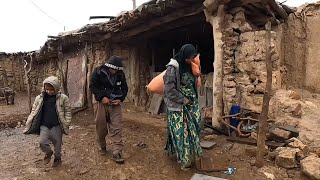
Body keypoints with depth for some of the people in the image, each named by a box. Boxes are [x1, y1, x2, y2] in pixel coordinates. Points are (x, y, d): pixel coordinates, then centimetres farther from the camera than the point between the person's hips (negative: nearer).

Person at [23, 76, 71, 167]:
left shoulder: (63, 98, -7)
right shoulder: (39, 98, 0)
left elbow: (68, 111, -2)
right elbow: (34, 111, 7)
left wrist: (66, 123, -9)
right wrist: (28, 124, -1)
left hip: (56, 126, -2)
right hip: (44, 126, 2)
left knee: (57, 143, 9)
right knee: (42, 142, -11)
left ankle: (57, 158, 36)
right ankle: (48, 153, 22)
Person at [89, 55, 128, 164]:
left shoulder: (120, 74, -1)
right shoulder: (98, 72, -9)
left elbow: (124, 88, 9)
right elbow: (92, 86, -6)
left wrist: (120, 99, -8)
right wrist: (102, 97, -18)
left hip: (115, 104, 1)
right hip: (101, 103, -1)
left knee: (116, 128, -5)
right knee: (101, 127, 9)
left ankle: (117, 153, -1)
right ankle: (102, 147, 32)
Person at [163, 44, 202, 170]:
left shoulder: (190, 67, 8)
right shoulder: (173, 68, -14)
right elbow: (169, 89, -17)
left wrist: (194, 100, 8)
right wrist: (183, 100, -14)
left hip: (191, 105, 7)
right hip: (178, 107, -6)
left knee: (193, 130, 10)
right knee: (181, 132, 1)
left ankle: (193, 155, 26)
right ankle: (184, 160, 14)